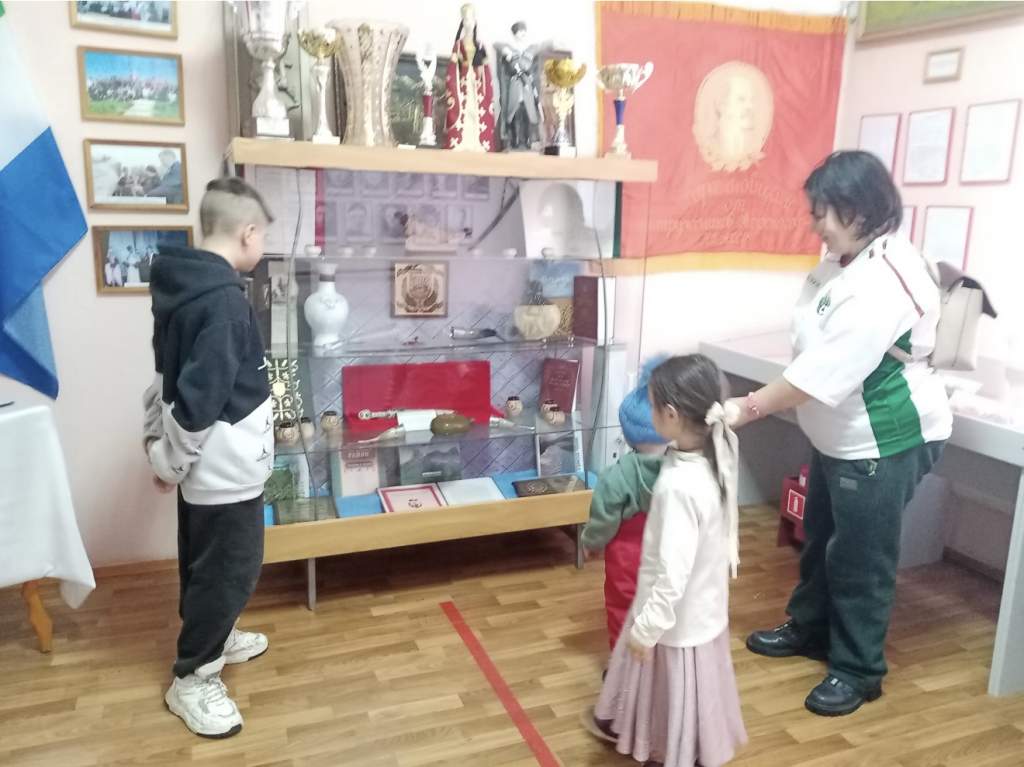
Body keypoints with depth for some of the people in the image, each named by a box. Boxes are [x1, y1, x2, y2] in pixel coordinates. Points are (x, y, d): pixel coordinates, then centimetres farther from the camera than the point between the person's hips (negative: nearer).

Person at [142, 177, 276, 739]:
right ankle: (192, 679, 19)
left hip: (209, 463, 10)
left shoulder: (184, 283, 5)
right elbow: (200, 398, -26)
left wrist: (160, 446, 16)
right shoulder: (223, 300, -25)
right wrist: (169, 461, -13)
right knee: (231, 569, 5)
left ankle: (212, 638, 43)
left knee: (207, 561, 24)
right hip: (224, 467, -10)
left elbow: (170, 377, 11)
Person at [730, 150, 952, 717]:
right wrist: (763, 401, 7)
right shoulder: (844, 260, 3)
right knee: (820, 538, 21)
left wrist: (749, 408, -25)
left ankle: (858, 670, 24)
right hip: (839, 435, 9)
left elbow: (827, 371, -31)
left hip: (885, 441, -9)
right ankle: (809, 628, 42)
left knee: (861, 557, 4)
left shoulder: (883, 285, -28)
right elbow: (816, 354, 9)